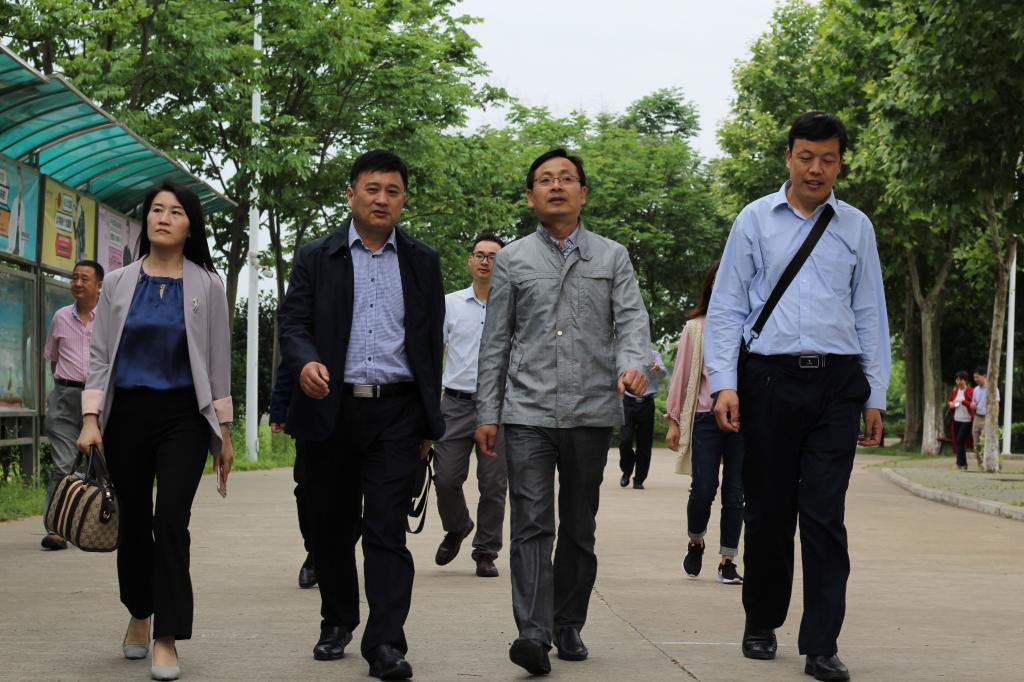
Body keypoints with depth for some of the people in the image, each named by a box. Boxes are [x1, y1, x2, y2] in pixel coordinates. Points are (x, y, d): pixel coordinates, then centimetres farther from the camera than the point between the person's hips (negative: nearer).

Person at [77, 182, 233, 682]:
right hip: (127, 414, 2)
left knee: (171, 519, -15)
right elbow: (99, 355, 7)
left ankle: (167, 639, -11)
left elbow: (218, 361, 5)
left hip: (183, 415, -2)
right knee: (134, 521, 10)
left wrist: (223, 432, 4)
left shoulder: (207, 285, 3)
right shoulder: (118, 284, 6)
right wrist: (91, 419, -4)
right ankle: (139, 614, 33)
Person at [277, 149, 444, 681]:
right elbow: (292, 321, 1)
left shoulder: (422, 262, 10)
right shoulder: (317, 258, 7)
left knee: (387, 529, -7)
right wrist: (306, 361, -22)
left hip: (396, 412, -1)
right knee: (332, 526, 10)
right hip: (332, 409, 1)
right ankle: (337, 622, 28)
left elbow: (432, 342, 10)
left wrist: (429, 422, 6)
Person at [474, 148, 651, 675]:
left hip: (591, 412, 1)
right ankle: (533, 633, -17)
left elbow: (631, 317, -1)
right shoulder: (512, 260, 10)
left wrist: (632, 363, -23)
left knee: (579, 527, 9)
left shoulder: (612, 257, 11)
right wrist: (487, 413, 4)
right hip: (527, 412, -1)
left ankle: (569, 626, 20)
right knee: (532, 524, -10)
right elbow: (495, 341, 9)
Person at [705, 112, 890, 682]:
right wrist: (724, 383, -4)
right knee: (768, 511, 6)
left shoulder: (856, 228, 11)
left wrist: (875, 396, 8)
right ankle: (762, 625, 24)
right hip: (770, 379, 0)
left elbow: (870, 313, 13)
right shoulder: (756, 220, 7)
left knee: (825, 516, -4)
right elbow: (727, 307, 6)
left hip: (837, 382, 0)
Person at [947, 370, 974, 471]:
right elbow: (948, 401, 20)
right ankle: (963, 464, 16)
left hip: (966, 420, -6)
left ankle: (960, 463, -12)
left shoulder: (970, 391, -9)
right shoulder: (954, 390, 9)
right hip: (956, 420, 6)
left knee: (960, 440, -16)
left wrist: (963, 401, -26)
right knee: (957, 442, 7)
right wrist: (950, 404, -3)